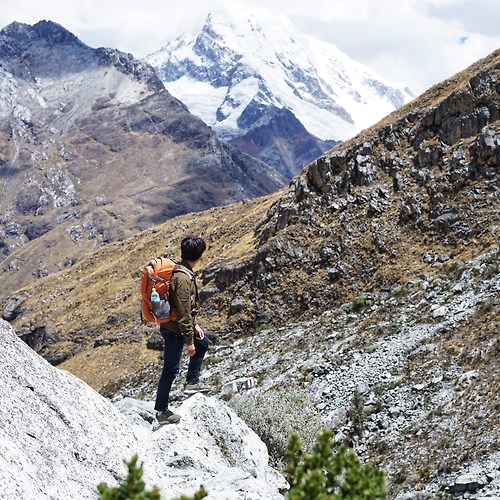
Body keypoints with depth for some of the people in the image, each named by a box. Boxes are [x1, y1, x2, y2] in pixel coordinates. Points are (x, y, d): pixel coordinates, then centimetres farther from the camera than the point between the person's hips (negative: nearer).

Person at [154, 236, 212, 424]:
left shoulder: (180, 271, 4)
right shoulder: (183, 278, -27)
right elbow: (183, 313, -26)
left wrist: (194, 325, 20)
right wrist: (189, 341, -19)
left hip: (175, 325, 10)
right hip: (174, 330, -10)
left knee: (203, 342, 28)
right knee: (170, 370, 1)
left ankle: (192, 382, 34)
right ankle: (161, 411, 13)